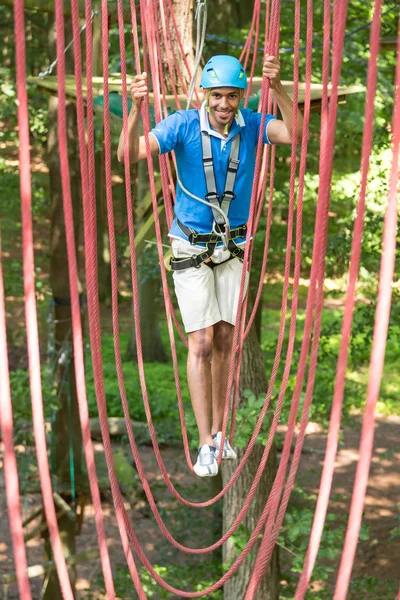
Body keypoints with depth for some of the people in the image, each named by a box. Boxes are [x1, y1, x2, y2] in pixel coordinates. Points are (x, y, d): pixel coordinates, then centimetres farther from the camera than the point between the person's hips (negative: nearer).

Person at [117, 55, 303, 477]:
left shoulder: (251, 125, -10)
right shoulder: (184, 124, -17)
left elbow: (295, 135, -28)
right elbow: (129, 154, -26)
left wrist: (277, 87, -42)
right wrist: (137, 108, -43)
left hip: (233, 247, 3)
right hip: (191, 248, -3)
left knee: (225, 340, 10)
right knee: (201, 343, -7)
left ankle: (219, 430, 24)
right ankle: (206, 444, -1)